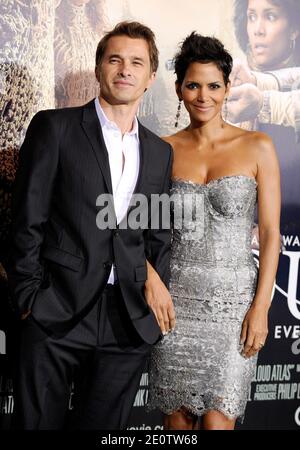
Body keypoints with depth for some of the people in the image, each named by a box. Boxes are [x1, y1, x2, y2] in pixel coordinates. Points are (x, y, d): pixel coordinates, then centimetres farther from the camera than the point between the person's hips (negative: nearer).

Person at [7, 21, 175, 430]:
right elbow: (28, 223, -4)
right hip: (57, 316, -4)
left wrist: (154, 289, 7)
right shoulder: (54, 127, -1)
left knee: (103, 425, 12)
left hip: (129, 322, 4)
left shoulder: (160, 152, 13)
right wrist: (30, 301, -7)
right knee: (38, 422, 3)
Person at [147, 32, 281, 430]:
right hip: (175, 295, 2)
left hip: (233, 296, -2)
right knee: (177, 416, 8)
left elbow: (270, 232, -2)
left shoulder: (257, 147, 0)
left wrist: (260, 307, -8)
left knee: (217, 419, -5)